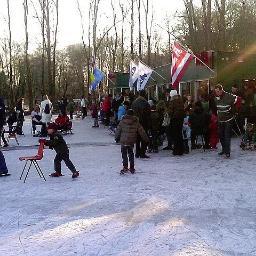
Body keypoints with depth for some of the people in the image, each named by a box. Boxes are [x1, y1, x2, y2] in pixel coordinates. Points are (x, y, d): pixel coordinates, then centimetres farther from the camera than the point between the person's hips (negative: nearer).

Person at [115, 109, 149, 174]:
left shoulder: (122, 122, -3)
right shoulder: (136, 122, 1)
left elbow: (118, 131, 3)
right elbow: (142, 132, 5)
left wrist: (117, 138, 18)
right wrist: (146, 139, 13)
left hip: (123, 141, -3)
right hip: (131, 142, 3)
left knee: (124, 154, 0)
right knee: (131, 154, 15)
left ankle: (125, 167, -12)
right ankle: (132, 168, 19)